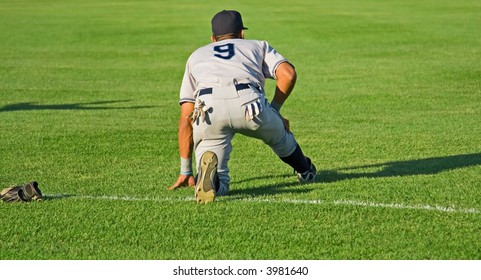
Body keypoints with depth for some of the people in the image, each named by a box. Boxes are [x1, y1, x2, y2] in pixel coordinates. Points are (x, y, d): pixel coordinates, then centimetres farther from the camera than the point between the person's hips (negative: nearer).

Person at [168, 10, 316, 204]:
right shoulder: (258, 46, 35)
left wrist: (185, 171, 33)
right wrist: (274, 110, 26)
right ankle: (305, 171, 48)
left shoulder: (196, 55, 38)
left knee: (219, 186, 2)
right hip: (249, 102, 0)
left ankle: (208, 167, -28)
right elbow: (288, 74, 12)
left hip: (208, 107, 0)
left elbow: (186, 119, 31)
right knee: (278, 134, 33)